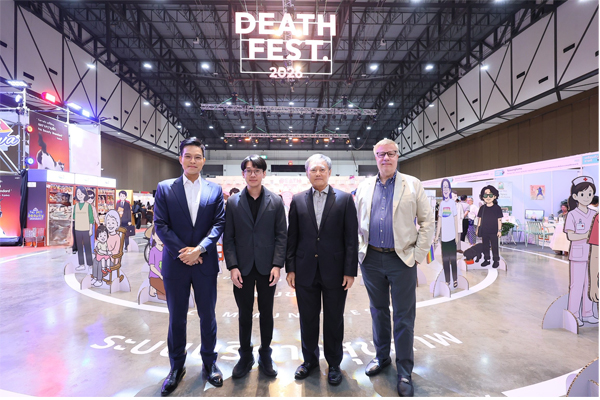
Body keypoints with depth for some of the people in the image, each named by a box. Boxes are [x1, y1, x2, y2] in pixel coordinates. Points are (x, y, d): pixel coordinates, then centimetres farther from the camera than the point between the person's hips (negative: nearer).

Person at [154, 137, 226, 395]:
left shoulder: (215, 190, 3)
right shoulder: (165, 188, 1)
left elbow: (219, 224, -2)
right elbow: (160, 224, -4)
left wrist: (199, 249, -15)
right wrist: (182, 251, -13)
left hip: (205, 262, 1)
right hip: (175, 263, 0)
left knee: (207, 315, 12)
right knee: (176, 317, 13)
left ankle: (209, 362, 31)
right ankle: (176, 367, 31)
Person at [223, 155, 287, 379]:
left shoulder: (276, 201, -1)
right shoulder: (233, 202, 1)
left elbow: (281, 235, -2)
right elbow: (228, 237, 0)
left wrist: (277, 265, -10)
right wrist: (233, 266, -8)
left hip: (267, 267, 0)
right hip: (242, 268, 0)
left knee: (266, 313, 13)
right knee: (245, 314, 12)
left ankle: (265, 356, 31)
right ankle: (245, 357, 31)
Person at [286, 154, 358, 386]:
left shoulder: (345, 199, -3)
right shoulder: (298, 200, 3)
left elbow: (351, 238, -4)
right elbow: (292, 236, 4)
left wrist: (350, 271, -7)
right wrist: (290, 268, 2)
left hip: (334, 270, -1)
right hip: (305, 270, 2)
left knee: (334, 320, 12)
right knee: (307, 319, 14)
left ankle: (334, 364, 33)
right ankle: (310, 360, 36)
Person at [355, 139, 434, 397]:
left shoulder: (412, 185, 0)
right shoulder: (365, 187, 8)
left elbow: (427, 221, -1)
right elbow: (356, 222, 11)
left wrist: (418, 255, -7)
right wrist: (359, 250, 3)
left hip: (402, 259, -2)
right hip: (371, 259, 3)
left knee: (404, 317, 6)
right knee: (378, 311, 17)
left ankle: (405, 371, 22)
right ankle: (382, 357, 36)